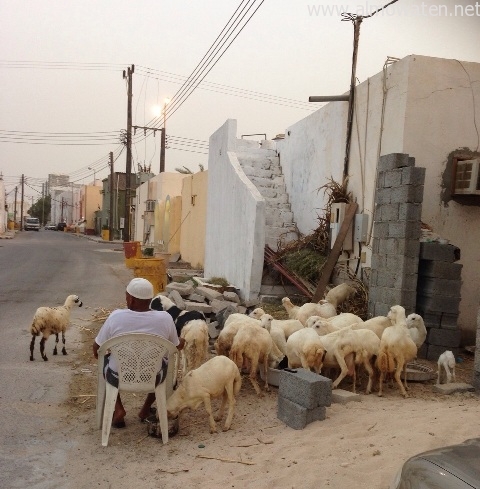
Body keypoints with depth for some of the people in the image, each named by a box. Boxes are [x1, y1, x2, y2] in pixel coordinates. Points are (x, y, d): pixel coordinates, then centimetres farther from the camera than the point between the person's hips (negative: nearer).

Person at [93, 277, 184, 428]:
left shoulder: (116, 316, -17)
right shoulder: (165, 318, -15)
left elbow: (96, 349, -4)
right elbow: (177, 346, 3)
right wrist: (182, 341, 26)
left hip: (118, 377, 0)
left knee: (105, 359, 32)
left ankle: (118, 409, 21)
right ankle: (146, 409, 31)